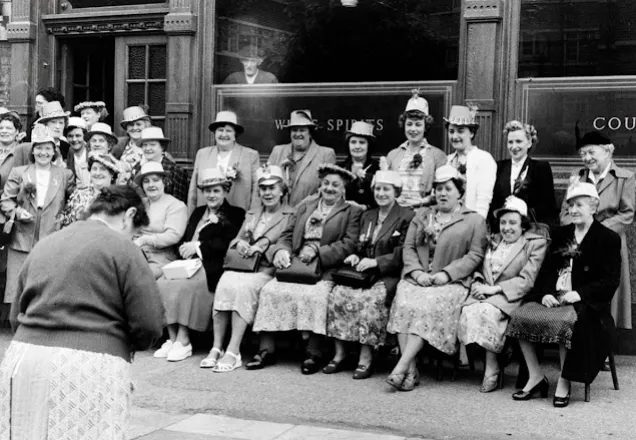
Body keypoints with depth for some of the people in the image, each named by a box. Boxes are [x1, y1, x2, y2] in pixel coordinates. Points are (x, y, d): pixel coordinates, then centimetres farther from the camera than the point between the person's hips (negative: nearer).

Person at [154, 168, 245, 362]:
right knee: (161, 284, -22)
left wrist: (198, 247, -11)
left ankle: (183, 341, -23)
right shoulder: (198, 212, 28)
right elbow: (184, 239, 19)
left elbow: (226, 244, -8)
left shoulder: (234, 215, 7)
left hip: (211, 267, -6)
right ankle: (172, 338, -18)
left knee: (182, 286, -31)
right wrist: (186, 248, -4)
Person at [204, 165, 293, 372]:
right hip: (242, 266, 4)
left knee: (244, 285, -34)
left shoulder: (291, 216, 9)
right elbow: (235, 240, 20)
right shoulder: (251, 215, 27)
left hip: (268, 270, -4)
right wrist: (240, 243, -3)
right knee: (225, 282, -28)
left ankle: (233, 352, -35)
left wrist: (263, 246, -17)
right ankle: (216, 348, -29)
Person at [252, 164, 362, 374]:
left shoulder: (353, 211, 9)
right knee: (271, 290, -22)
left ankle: (313, 352, -22)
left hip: (326, 269, -4)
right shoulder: (305, 205, 23)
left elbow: (349, 244, -5)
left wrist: (316, 251, -16)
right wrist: (281, 250, -6)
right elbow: (287, 235, 18)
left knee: (312, 295, -33)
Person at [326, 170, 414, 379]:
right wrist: (355, 257, 2)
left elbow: (402, 255, -8)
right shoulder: (367, 216, 22)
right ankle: (339, 354, -17)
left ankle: (366, 357, -26)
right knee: (337, 294, -22)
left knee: (370, 299, -34)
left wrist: (375, 262, -17)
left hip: (389, 276, -5)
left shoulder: (406, 217, 1)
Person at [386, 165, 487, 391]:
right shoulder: (421, 215, 24)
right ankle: (410, 371, -29)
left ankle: (401, 367, -33)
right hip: (418, 277, 3)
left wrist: (446, 273, -12)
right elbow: (408, 247, 14)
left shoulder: (474, 220, 11)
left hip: (452, 281, -3)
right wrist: (417, 271, -5)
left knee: (427, 306, -32)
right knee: (404, 304, -28)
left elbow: (475, 255, 0)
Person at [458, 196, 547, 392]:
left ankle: (491, 370, -24)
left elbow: (526, 280, -8)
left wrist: (495, 288, -17)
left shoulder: (536, 243, 4)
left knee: (486, 312, -34)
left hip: (510, 297, -5)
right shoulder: (494, 241, 23)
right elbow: (480, 270, 22)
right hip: (485, 294, 5)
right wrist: (477, 284, -3)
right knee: (468, 311, -29)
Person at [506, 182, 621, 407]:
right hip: (554, 298, 6)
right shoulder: (560, 234, 19)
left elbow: (611, 281, -6)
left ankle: (564, 382, -20)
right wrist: (545, 293, -7)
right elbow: (548, 270, 14)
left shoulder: (609, 238, 1)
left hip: (586, 303, -5)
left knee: (565, 321, -37)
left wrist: (579, 294, -18)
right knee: (520, 315, -19)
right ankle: (535, 377, -10)